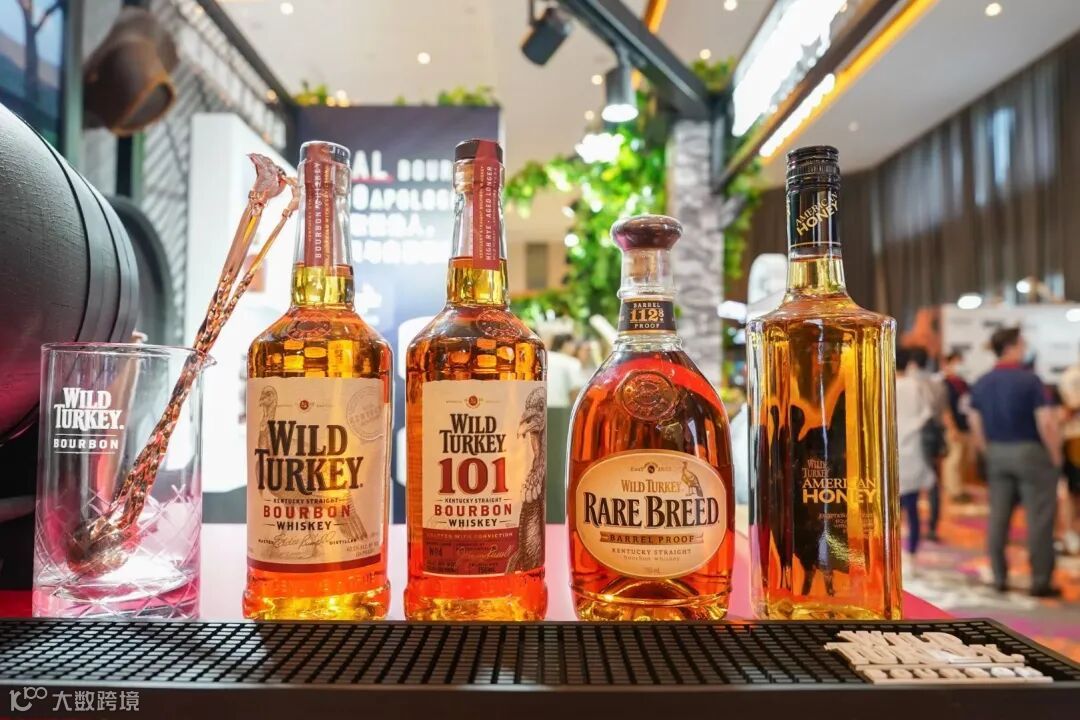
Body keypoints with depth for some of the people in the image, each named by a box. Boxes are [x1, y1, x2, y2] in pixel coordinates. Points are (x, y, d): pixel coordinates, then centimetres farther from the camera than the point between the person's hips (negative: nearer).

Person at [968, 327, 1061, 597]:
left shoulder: (981, 383, 4)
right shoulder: (1029, 379, -13)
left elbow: (975, 425, 6)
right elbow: (1046, 423, -16)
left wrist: (989, 452, 15)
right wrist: (1055, 455, -4)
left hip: (997, 454, 6)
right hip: (1030, 452, -5)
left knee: (998, 517, 9)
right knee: (1039, 518, 2)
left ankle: (999, 578, 14)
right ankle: (1040, 581, 6)